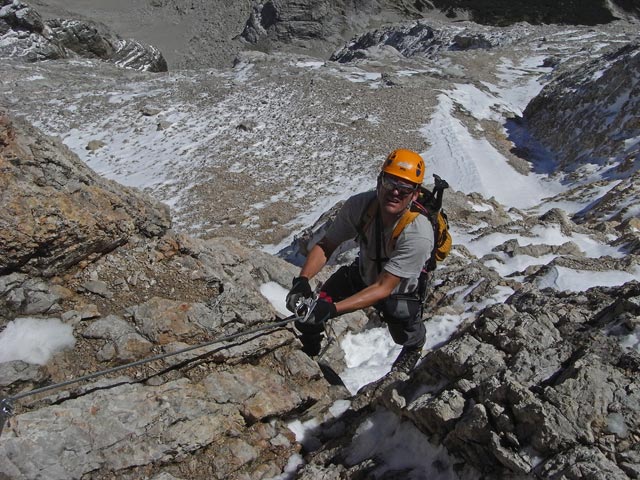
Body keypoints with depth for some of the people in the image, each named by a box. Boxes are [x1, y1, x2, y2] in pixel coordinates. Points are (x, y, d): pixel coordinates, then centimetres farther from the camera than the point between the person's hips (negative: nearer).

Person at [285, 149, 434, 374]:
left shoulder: (418, 235, -37)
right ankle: (309, 353, 29)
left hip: (399, 291, -2)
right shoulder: (359, 205, -27)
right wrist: (302, 280, -34)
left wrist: (332, 309, -45)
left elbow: (383, 288, -35)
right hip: (361, 276, 2)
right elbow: (325, 246, -17)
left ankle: (415, 347, 35)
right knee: (309, 311, -6)